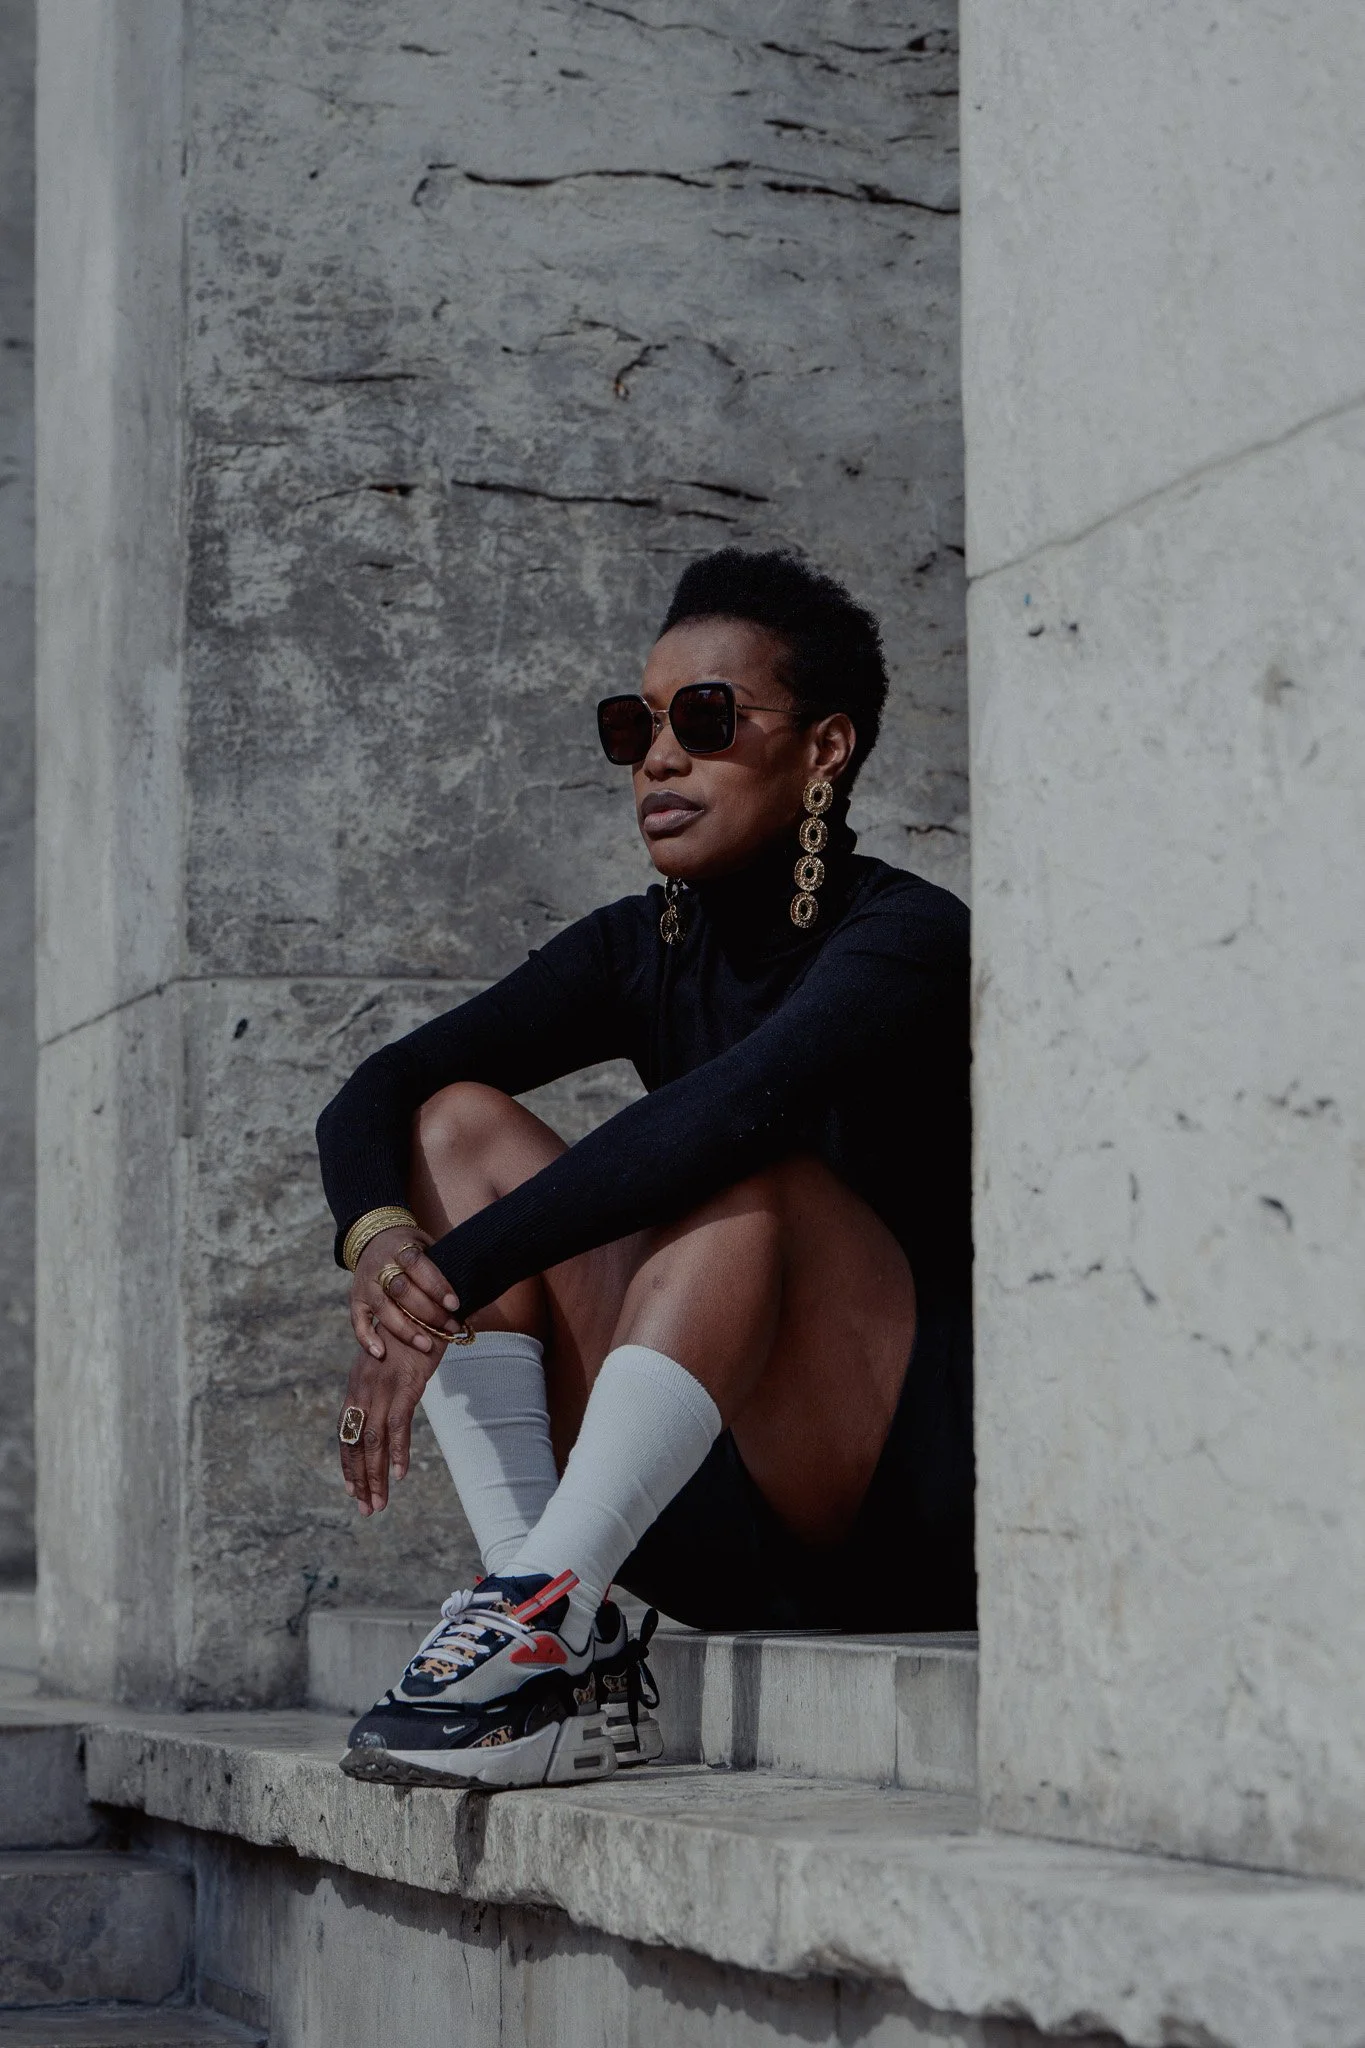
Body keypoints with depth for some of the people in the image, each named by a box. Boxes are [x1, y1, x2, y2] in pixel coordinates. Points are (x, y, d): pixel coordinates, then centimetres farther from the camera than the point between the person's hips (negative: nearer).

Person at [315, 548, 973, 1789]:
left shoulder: (909, 937, -12)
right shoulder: (644, 953, 8)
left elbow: (739, 1104, -33)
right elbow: (378, 1093, -2)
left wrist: (454, 1278, -37)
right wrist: (379, 1239, -26)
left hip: (926, 1516, -7)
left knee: (746, 1172, -29)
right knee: (458, 1124, -6)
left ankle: (542, 1612, -35)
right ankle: (567, 1665, -20)